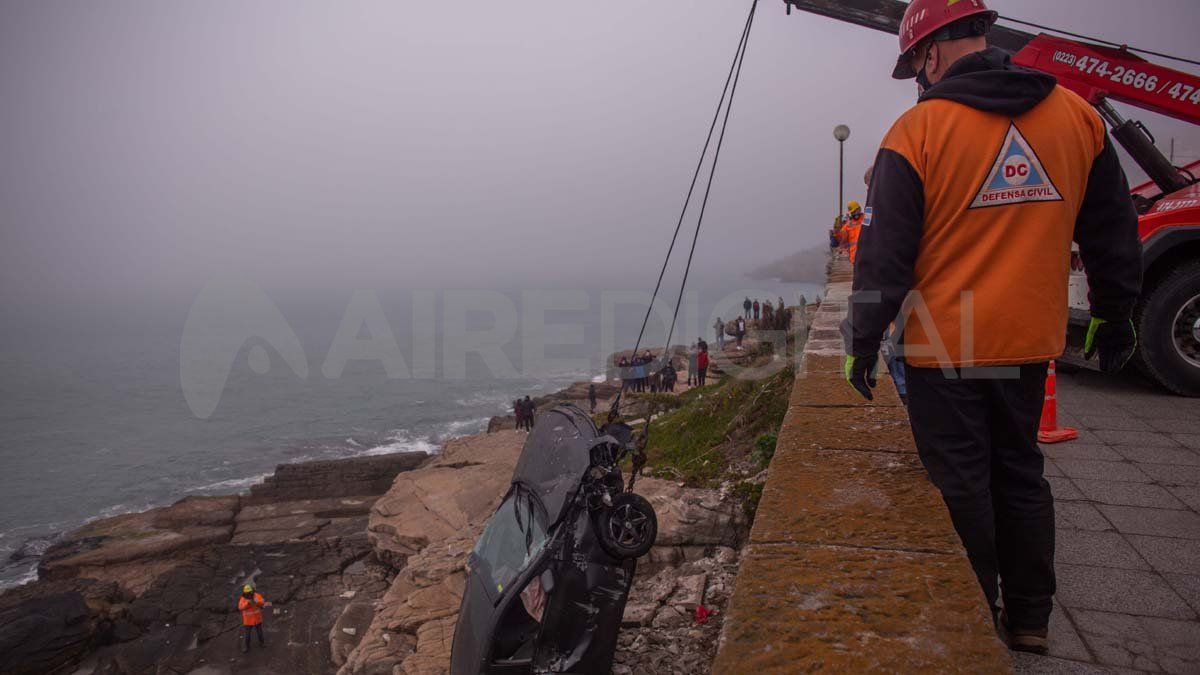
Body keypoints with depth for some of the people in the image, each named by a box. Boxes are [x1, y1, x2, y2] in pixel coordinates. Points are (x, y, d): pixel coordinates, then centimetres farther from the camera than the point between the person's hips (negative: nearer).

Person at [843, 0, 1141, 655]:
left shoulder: (918, 129, -12)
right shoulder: (1077, 115, 4)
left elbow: (884, 255, -11)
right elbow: (1112, 232, 12)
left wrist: (862, 344, -2)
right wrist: (1114, 315, 23)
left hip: (944, 348, -5)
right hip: (1030, 342, 5)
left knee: (960, 485, 8)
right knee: (1020, 473, 18)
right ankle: (1029, 619, 29)